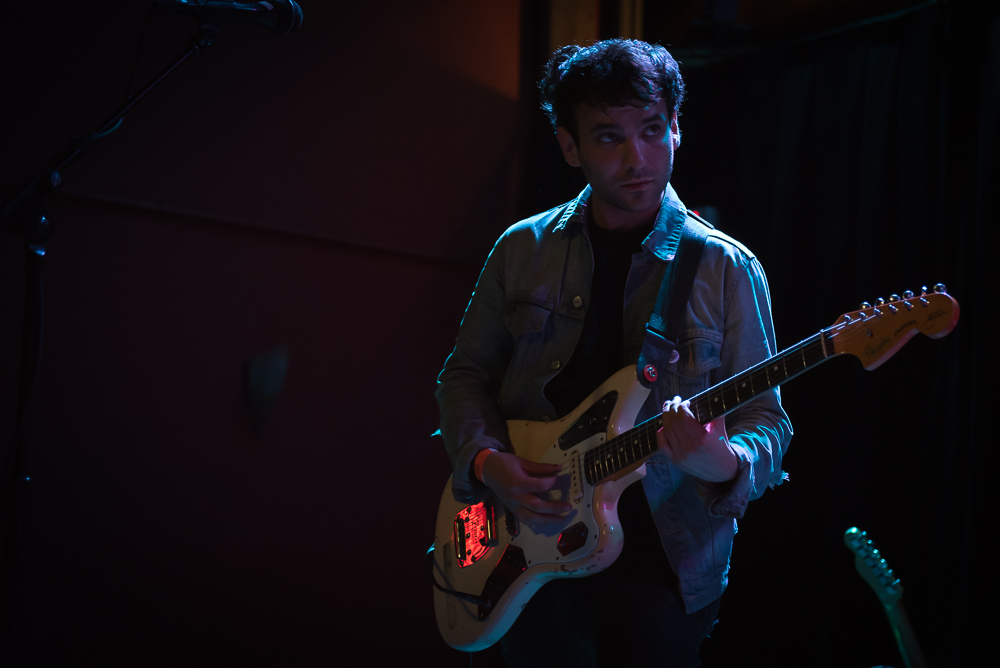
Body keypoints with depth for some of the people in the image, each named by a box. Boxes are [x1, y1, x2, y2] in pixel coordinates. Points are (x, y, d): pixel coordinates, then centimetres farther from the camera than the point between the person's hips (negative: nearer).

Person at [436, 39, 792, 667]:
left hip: (665, 562, -2)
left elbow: (766, 418, -3)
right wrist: (485, 460, -7)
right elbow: (468, 373, 13)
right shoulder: (523, 250, 4)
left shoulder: (726, 269, -3)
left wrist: (726, 466, -25)